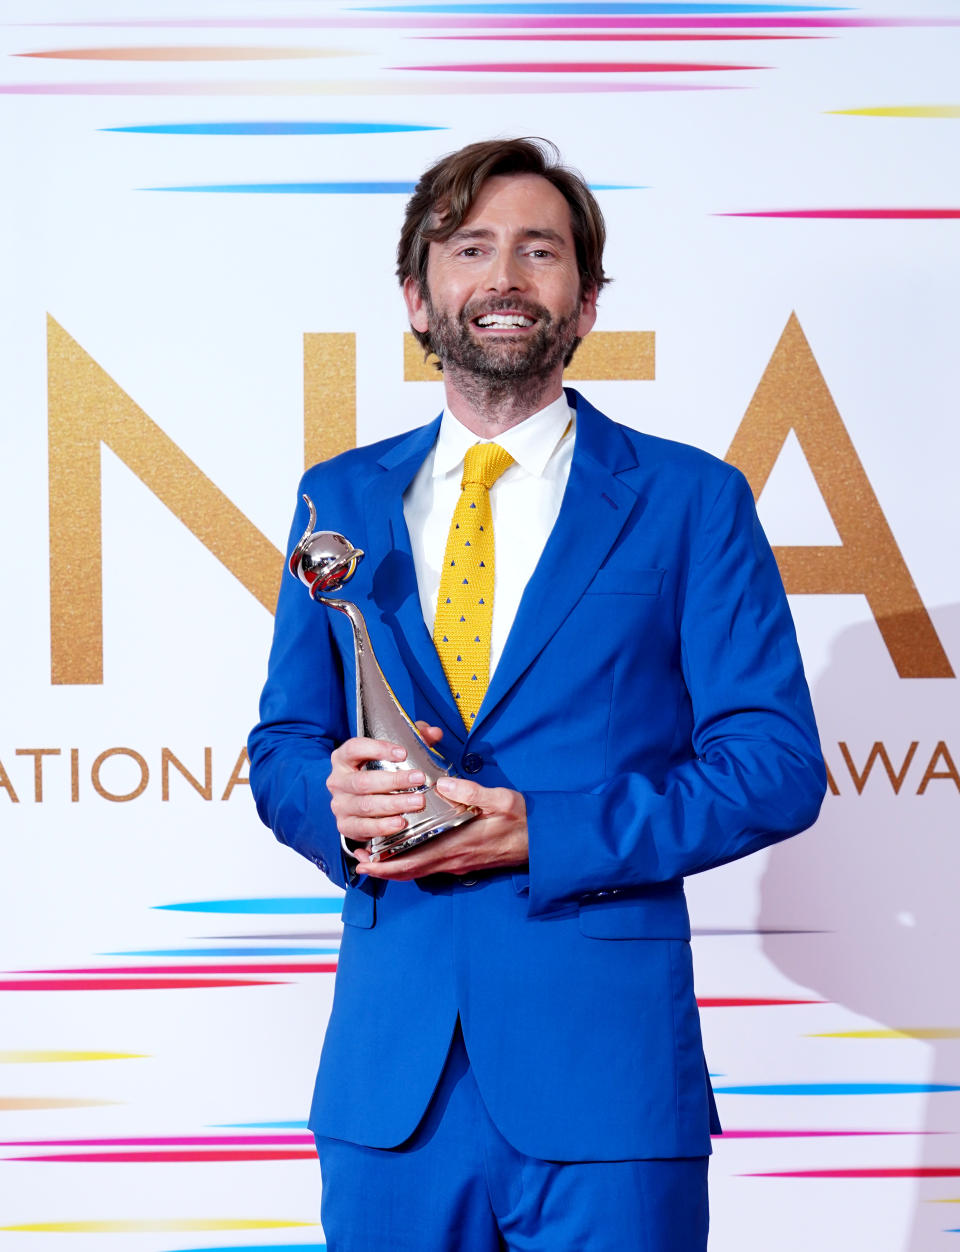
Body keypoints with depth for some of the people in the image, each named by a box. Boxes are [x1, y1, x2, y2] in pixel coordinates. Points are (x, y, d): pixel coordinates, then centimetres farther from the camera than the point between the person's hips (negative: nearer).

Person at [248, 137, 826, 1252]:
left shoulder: (691, 501, 2)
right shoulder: (341, 499, 12)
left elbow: (776, 764, -3)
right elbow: (281, 744, 15)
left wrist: (539, 832, -15)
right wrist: (336, 802, -10)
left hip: (604, 1074, -2)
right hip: (388, 1071, 3)